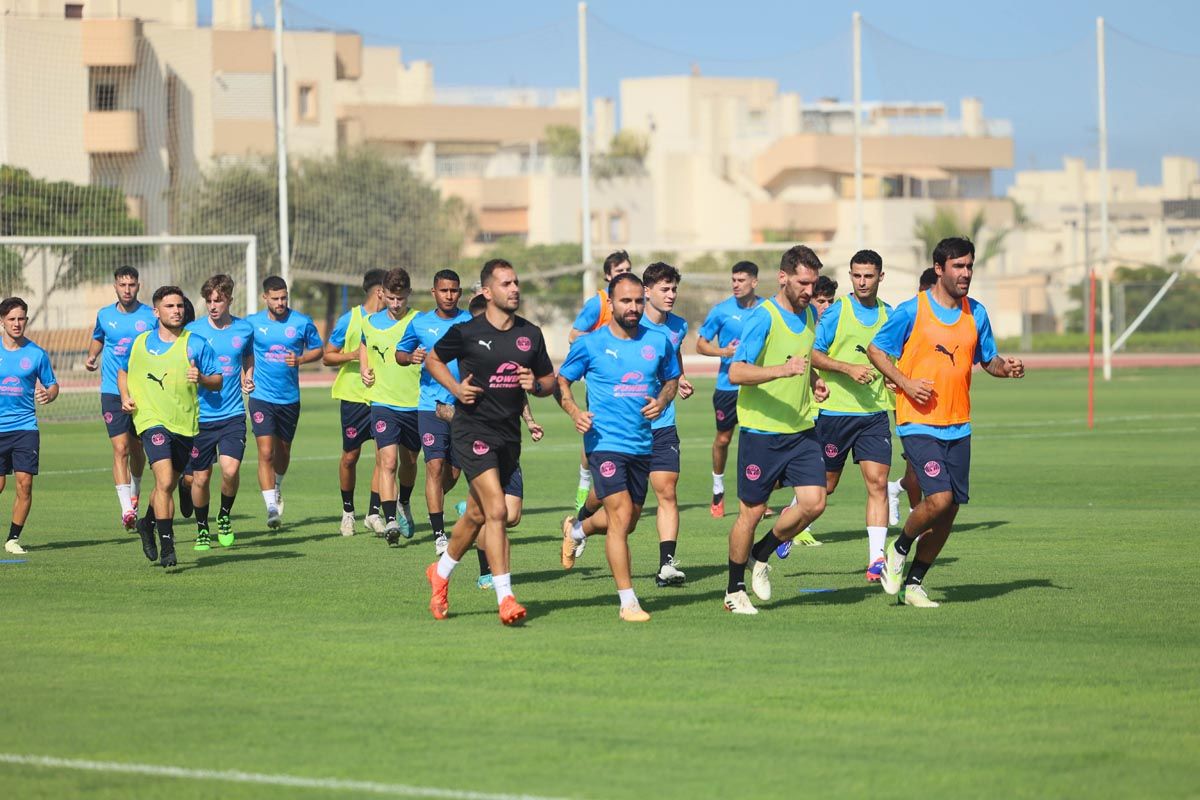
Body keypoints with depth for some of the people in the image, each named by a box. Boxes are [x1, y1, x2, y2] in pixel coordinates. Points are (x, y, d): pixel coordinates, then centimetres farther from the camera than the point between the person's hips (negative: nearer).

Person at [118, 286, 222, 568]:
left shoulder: (196, 344, 1)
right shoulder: (140, 343, 6)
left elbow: (218, 381, 5)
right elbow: (123, 370, 22)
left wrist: (201, 378, -17)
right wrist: (125, 397, 4)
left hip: (186, 425, 2)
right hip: (152, 420, -2)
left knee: (167, 486, 16)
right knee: (164, 481, -19)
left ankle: (148, 524, 44)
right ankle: (166, 546, -17)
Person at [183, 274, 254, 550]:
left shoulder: (244, 329, 3)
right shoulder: (193, 331, -3)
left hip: (233, 414, 0)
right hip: (201, 415, 0)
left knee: (230, 470, -17)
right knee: (200, 478, 3)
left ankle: (224, 516, 11)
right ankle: (202, 530, 24)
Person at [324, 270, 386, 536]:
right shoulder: (349, 320, -4)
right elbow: (327, 357, 0)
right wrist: (353, 355, -16)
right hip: (354, 395, -3)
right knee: (350, 456, 5)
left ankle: (373, 513, -3)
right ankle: (348, 511, 23)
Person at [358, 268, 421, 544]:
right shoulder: (370, 322, 5)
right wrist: (364, 369, 10)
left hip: (415, 404, 0)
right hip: (383, 404, 0)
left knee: (409, 461, 17)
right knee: (388, 462, -15)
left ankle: (403, 505, 44)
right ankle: (390, 521, -21)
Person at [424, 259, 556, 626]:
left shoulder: (531, 334, 5)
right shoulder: (466, 332, -7)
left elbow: (549, 381, 15)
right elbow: (433, 359, 9)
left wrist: (536, 385, -9)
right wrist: (455, 388, -7)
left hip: (509, 433, 6)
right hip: (472, 429, -5)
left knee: (477, 515, 17)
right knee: (496, 510, -18)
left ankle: (440, 573, 40)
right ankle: (505, 598, -18)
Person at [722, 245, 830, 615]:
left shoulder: (809, 315, 10)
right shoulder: (762, 317, -14)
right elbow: (736, 373, -23)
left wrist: (815, 381, 9)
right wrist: (783, 370, -35)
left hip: (801, 430, 6)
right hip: (761, 431, -6)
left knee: (814, 502, -7)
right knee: (751, 512, 1)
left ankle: (761, 556, 17)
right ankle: (735, 589, 18)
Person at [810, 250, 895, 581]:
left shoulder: (890, 315, 9)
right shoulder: (836, 312, -4)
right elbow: (812, 354, -7)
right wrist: (848, 369, -19)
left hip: (875, 413, 3)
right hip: (835, 410, -3)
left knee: (877, 482, -9)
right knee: (825, 485, 6)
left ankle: (876, 558, -9)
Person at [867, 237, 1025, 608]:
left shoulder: (976, 313, 8)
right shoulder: (912, 311, -7)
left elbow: (987, 359, 19)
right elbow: (876, 349, 1)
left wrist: (1006, 367, -4)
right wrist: (906, 383, -14)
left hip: (958, 426, 6)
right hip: (919, 423, -5)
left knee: (951, 509, 4)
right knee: (939, 498, -20)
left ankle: (913, 583, 19)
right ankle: (899, 549, 9)